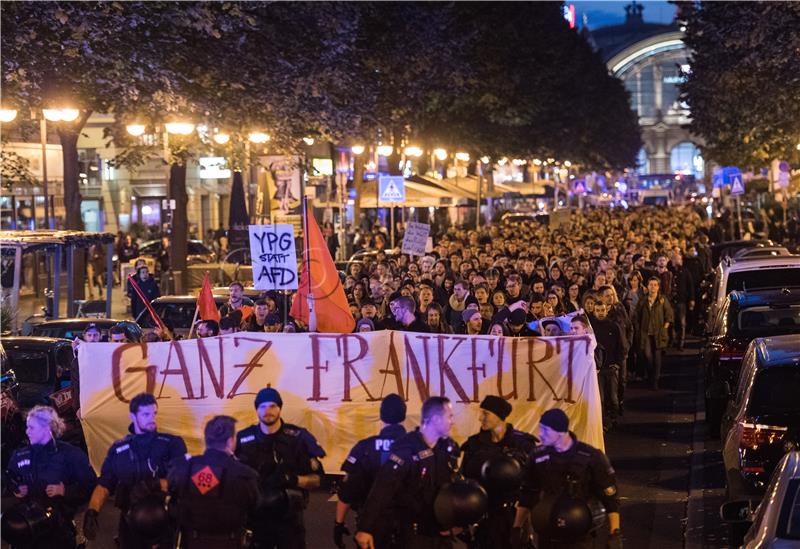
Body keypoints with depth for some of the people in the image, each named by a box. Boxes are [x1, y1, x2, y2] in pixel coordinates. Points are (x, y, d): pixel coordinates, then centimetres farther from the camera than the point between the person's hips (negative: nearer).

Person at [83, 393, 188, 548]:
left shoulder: (172, 444, 1)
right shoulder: (118, 449, 10)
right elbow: (104, 485, 4)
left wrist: (157, 484, -28)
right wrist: (92, 511, -13)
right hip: (131, 524, 2)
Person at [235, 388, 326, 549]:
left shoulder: (299, 438, -4)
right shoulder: (243, 439, 1)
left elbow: (316, 479, -2)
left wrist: (294, 480, -19)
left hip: (289, 516, -1)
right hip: (256, 516, 2)